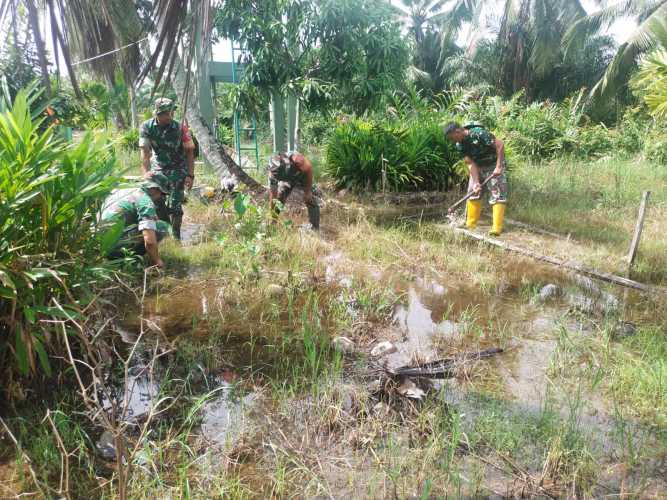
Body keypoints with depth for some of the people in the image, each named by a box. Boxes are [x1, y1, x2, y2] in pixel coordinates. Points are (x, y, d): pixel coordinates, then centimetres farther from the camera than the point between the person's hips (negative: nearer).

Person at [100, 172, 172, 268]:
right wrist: (156, 261, -4)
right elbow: (150, 241, -21)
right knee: (162, 226, -6)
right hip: (114, 244, -9)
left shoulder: (124, 190, 15)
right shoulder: (146, 202, -11)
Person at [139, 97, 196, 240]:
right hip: (158, 168, 3)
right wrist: (147, 173, -30)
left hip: (177, 170, -2)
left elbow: (190, 152, -12)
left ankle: (176, 237, 8)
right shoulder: (147, 127, -13)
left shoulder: (180, 128, -17)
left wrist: (190, 175, -18)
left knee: (174, 205, -7)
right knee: (157, 202, 1)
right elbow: (145, 152, -16)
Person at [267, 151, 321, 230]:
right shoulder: (273, 171, -32)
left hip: (303, 176, -2)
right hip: (287, 179, 2)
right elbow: (272, 195, -25)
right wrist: (272, 215, -23)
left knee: (311, 201, -13)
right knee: (277, 201, -6)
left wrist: (308, 191, -20)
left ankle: (314, 229, -2)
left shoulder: (297, 159, -44)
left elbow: (309, 169, -25)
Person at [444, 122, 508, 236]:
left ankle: (497, 228, -10)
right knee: (473, 193, 7)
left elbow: (500, 145, -26)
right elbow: (471, 163, -10)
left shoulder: (479, 133, -28)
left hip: (494, 166, -7)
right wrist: (476, 182, -19)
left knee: (497, 195, -9)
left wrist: (498, 167, -28)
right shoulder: (460, 145, -8)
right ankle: (470, 224, 15)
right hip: (478, 167, 7)